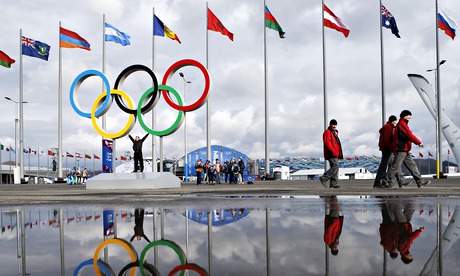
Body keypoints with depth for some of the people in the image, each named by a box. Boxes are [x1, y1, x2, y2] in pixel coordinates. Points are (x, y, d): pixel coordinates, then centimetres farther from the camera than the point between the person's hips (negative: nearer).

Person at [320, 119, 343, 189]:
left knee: (335, 168, 6)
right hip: (331, 154, -10)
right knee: (335, 166, -17)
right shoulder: (327, 132, -7)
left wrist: (339, 153, 19)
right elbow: (327, 143, -18)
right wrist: (333, 151, -24)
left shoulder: (335, 132, 24)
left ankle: (334, 183, 7)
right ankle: (324, 178, -13)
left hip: (335, 154, 10)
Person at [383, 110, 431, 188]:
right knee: (395, 166, -8)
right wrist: (419, 142, -11)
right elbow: (409, 135, -15)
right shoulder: (402, 124, -10)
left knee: (412, 165, 8)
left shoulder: (403, 124, 22)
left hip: (405, 150, 11)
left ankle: (420, 182, 8)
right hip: (401, 149, -11)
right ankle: (386, 181, -3)